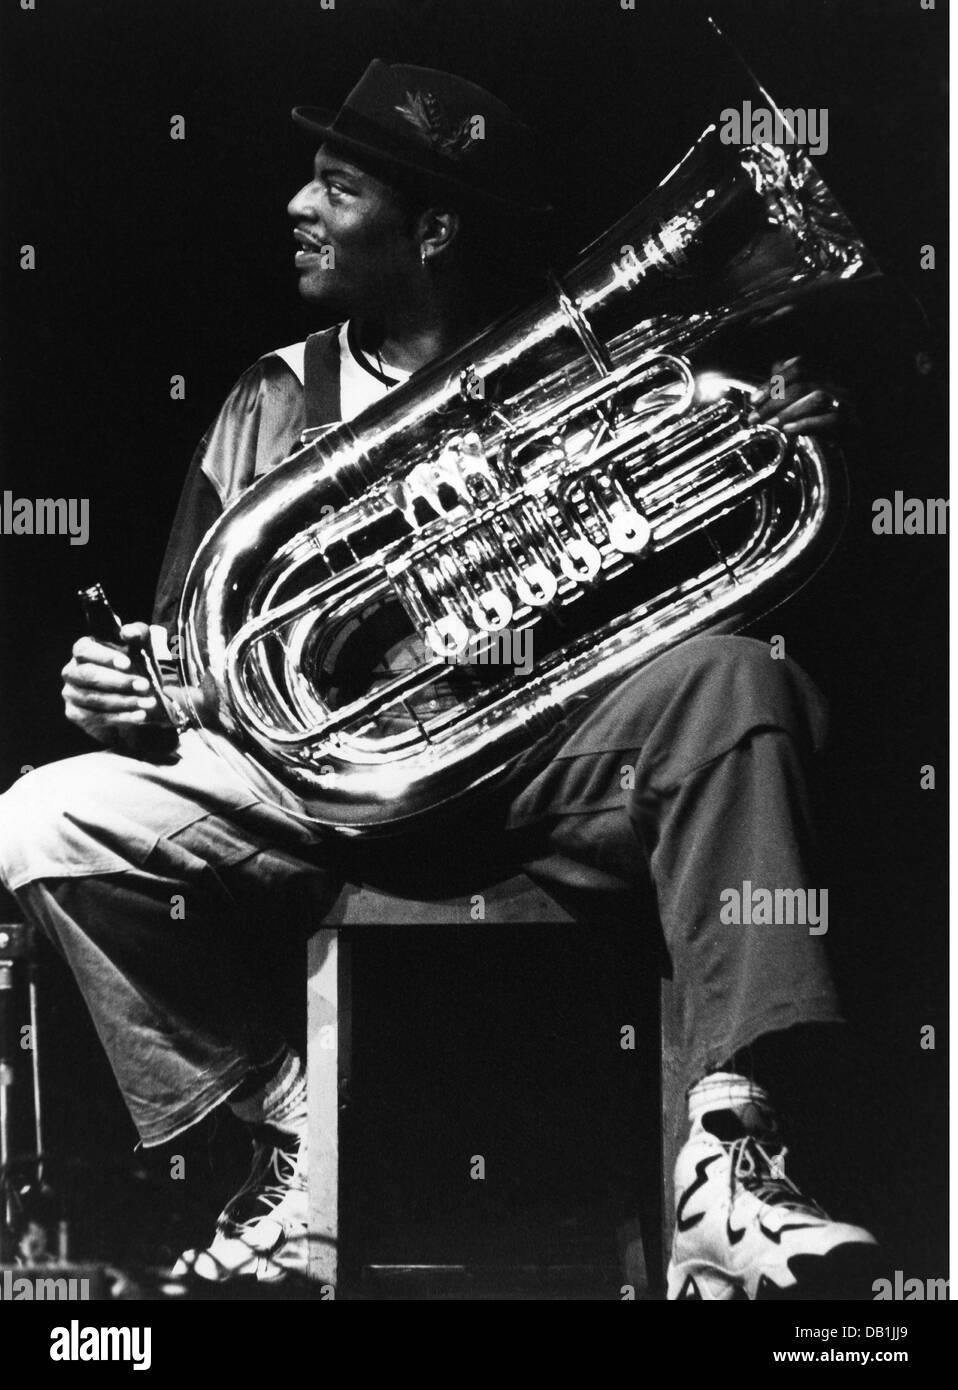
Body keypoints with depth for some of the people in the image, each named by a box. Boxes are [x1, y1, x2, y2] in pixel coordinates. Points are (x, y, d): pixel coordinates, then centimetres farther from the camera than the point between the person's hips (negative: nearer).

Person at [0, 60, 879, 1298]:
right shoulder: (272, 403, 17)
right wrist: (128, 694, -7)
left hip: (543, 764, -1)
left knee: (731, 679, -30)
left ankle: (724, 1150, -31)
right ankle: (295, 1141, -8)